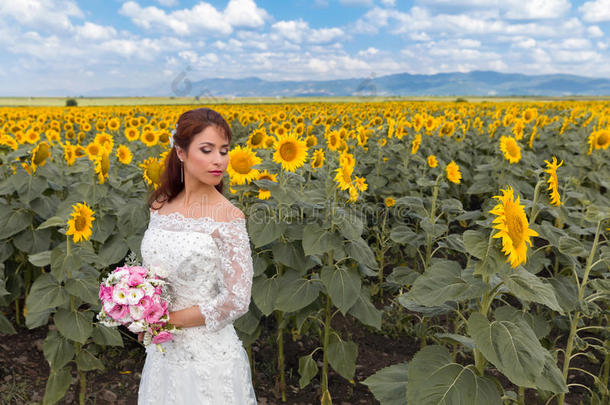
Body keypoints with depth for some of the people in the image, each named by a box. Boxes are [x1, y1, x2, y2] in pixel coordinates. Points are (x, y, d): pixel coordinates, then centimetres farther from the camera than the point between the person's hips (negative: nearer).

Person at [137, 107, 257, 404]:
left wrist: (167, 319, -14)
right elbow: (152, 272, 11)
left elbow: (236, 302, -19)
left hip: (208, 358, -5)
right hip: (162, 351, 5)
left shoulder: (228, 218, -17)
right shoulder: (160, 206, 0)